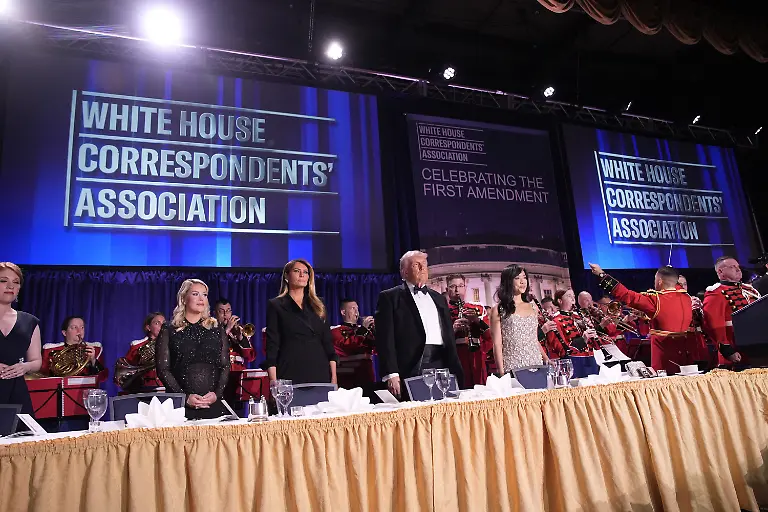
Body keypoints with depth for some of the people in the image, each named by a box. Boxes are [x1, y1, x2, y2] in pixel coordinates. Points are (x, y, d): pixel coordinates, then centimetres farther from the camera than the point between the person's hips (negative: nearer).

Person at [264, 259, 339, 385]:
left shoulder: (317, 306, 15)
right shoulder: (275, 305, 5)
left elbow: (328, 343, 12)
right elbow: (272, 345, -1)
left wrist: (333, 376, 4)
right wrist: (273, 381, -10)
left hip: (320, 373, 3)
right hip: (290, 375, -3)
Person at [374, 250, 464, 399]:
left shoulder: (439, 298, 22)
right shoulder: (389, 297, 4)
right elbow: (385, 339, -5)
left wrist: (456, 370, 14)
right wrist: (391, 374, -15)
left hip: (442, 366, 5)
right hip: (410, 370, -5)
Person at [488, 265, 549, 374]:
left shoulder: (533, 307, 14)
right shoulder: (498, 310, 0)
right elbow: (497, 344, -5)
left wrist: (547, 360, 9)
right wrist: (502, 372, -12)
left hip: (537, 365, 4)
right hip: (512, 368, -4)